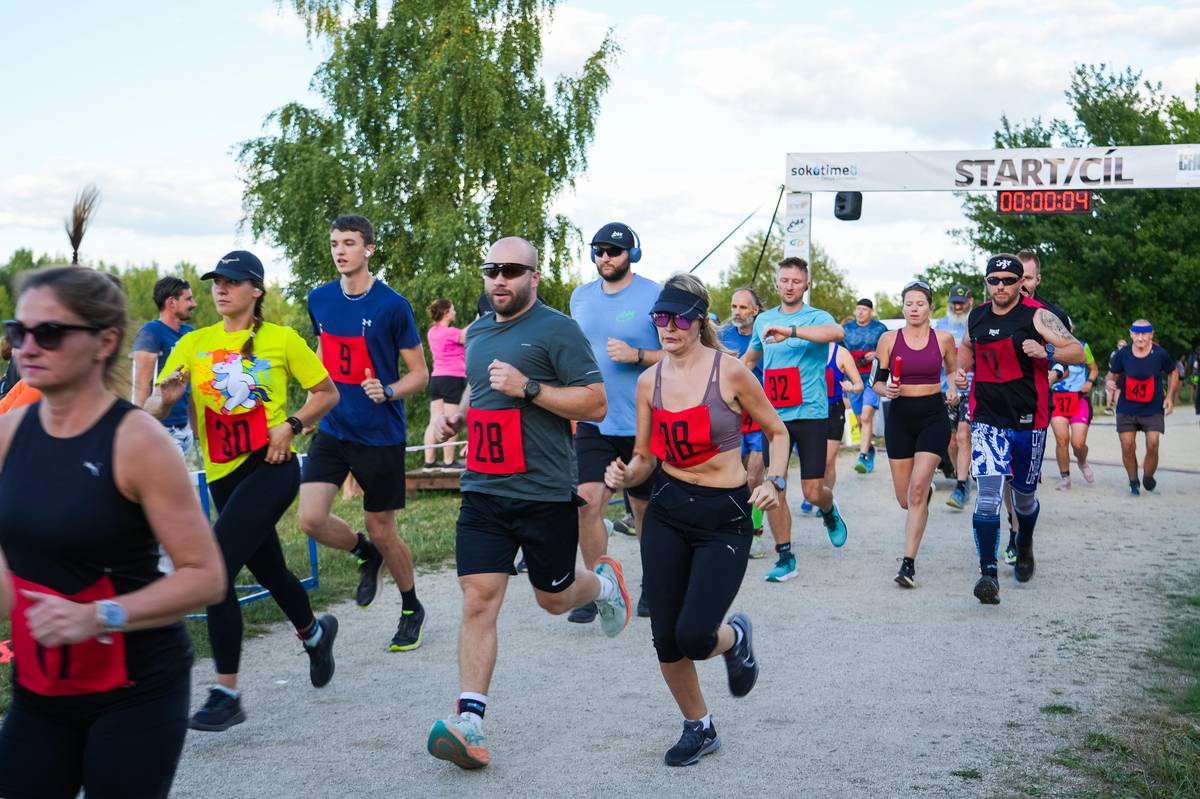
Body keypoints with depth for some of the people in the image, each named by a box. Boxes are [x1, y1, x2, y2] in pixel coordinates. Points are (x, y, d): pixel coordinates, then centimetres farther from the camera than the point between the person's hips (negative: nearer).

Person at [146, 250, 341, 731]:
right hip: (223, 474, 5)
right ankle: (314, 632, 52)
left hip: (270, 468, -5)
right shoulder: (193, 344, 7)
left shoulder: (282, 340, -2)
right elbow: (153, 412, 1)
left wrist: (291, 425, -10)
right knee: (268, 571, 21)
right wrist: (164, 398, -22)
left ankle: (226, 693, -11)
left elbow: (327, 393, 6)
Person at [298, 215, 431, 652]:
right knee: (311, 520, -11)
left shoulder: (392, 306, -11)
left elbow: (420, 373, -5)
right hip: (331, 429, 4)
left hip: (380, 434, -4)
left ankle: (411, 608, 30)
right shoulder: (319, 299, 4)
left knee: (381, 531, 5)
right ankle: (365, 553, 22)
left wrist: (387, 392, -24)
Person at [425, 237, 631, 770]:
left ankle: (604, 583, 46)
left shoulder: (556, 330, -9)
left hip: (545, 493, -5)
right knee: (478, 600, -7)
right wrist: (458, 415, 10)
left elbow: (596, 405, -14)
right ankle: (470, 724, -8)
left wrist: (529, 388, -23)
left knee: (553, 598, 12)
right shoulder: (478, 332, 13)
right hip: (483, 490, 5)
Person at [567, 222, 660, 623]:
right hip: (593, 421, 3)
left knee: (645, 508, 10)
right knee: (587, 500, -11)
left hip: (642, 423, -3)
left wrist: (636, 355, -21)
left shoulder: (654, 296, -7)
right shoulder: (581, 297, 8)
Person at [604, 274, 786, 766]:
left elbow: (777, 432, 2)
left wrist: (776, 482, -14)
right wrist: (623, 477, -12)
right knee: (665, 639, 3)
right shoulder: (650, 381, 2)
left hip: (725, 516, -4)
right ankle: (699, 728, 28)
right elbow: (644, 458, 9)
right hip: (667, 512, 4)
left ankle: (735, 638, 25)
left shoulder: (729, 372, -10)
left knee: (693, 637, -14)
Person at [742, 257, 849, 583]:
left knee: (813, 492, -1)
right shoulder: (763, 320, 12)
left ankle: (830, 511, 35)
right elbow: (748, 360, 29)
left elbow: (837, 332, -28)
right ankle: (784, 557, 9)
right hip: (774, 415, 3)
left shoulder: (816, 317, -3)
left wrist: (790, 331, -37)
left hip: (810, 414, -3)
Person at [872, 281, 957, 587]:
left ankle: (909, 563, -12)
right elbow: (876, 381, 4)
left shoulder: (943, 338, 1)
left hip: (933, 417, -2)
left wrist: (954, 392, -2)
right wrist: (886, 390, -18)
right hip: (900, 417, 2)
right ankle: (926, 491, 48)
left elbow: (953, 372, 17)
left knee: (916, 491, -16)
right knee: (905, 499, 8)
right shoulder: (889, 339, 0)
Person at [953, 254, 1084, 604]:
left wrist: (1045, 352, -28)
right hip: (987, 420, 1)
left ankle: (1024, 548, 46)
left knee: (1024, 494, 16)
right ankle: (988, 572, -17)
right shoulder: (977, 317, 6)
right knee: (988, 492, -15)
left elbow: (1077, 352, -10)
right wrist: (961, 369, 6)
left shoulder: (1037, 316, -7)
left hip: (1028, 420, -1)